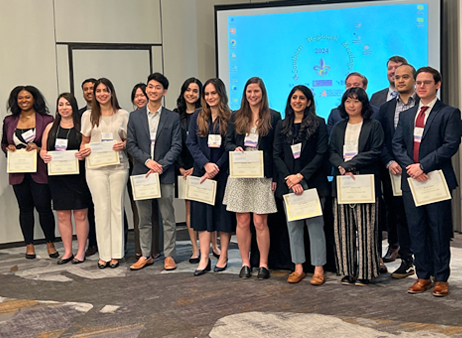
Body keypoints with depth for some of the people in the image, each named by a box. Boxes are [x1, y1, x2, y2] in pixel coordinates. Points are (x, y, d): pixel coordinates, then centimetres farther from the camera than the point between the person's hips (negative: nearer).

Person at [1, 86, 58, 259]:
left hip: (39, 172, -4)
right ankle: (29, 245, 19)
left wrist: (39, 148, -18)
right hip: (18, 172, 4)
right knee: (25, 208, 11)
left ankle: (50, 243, 12)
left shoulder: (46, 120, -2)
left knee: (44, 207, -4)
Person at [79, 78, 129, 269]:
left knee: (117, 208, 3)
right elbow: (85, 141, 14)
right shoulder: (88, 115, 9)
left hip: (118, 166, 0)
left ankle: (116, 253, 11)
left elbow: (130, 140, 10)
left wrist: (123, 145, -11)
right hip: (96, 167, 0)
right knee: (101, 208, 1)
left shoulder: (123, 115, 7)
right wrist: (83, 150, -7)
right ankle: (104, 254, 8)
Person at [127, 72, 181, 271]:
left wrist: (161, 166, -13)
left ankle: (169, 255, 11)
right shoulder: (135, 117, 8)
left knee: (168, 218, 3)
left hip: (165, 174, -2)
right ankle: (145, 255, 18)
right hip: (141, 173, 2)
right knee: (144, 219, 9)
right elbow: (131, 145, 4)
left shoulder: (172, 118, 4)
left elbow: (176, 146, -1)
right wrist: (147, 161, -11)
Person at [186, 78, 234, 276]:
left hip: (224, 173, -2)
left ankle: (223, 256, 14)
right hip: (202, 171, 2)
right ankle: (204, 259, 4)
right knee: (202, 213, 1)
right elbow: (191, 143, 1)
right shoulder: (197, 117, 8)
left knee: (224, 213, 3)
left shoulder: (230, 118, 0)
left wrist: (217, 168, -12)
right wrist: (206, 164, -12)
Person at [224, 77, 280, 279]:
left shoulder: (273, 117, 3)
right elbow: (227, 142, 13)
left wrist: (276, 177, -6)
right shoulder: (236, 117, 13)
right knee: (242, 221, 4)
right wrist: (235, 148, -11)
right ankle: (245, 263, 15)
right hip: (239, 176, 3)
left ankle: (263, 264, 8)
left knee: (260, 222, -3)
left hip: (263, 176, -3)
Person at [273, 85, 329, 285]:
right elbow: (277, 155, 6)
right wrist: (289, 178, -8)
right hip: (289, 183, 4)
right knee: (293, 226, 6)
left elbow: (321, 154, -5)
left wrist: (301, 175, -12)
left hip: (313, 182, -3)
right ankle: (298, 268, 13)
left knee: (315, 224, -3)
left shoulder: (318, 124, 2)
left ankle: (318, 269, 3)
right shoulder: (282, 126, 12)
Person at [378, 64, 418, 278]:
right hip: (394, 172, 4)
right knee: (401, 217, 9)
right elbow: (381, 141, 8)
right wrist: (389, 162, -8)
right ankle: (406, 261, 17)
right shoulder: (385, 108, 12)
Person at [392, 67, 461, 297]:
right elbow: (397, 144, 8)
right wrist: (410, 166, -10)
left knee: (439, 230, 2)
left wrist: (423, 165, -16)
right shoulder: (406, 115, 15)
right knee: (416, 230, 8)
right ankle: (423, 276, 18)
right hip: (411, 180, 5)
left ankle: (441, 279, 12)